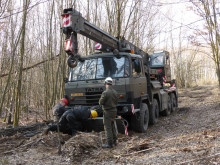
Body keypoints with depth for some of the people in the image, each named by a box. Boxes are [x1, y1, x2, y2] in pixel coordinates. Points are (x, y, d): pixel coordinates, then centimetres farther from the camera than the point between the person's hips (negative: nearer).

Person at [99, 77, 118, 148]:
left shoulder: (105, 92, -20)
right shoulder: (114, 92, 2)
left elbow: (100, 102, -14)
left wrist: (101, 98, 4)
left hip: (107, 112, -7)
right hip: (114, 110, 7)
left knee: (107, 127, 0)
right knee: (112, 126, 20)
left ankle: (109, 143, 4)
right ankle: (114, 140, 30)